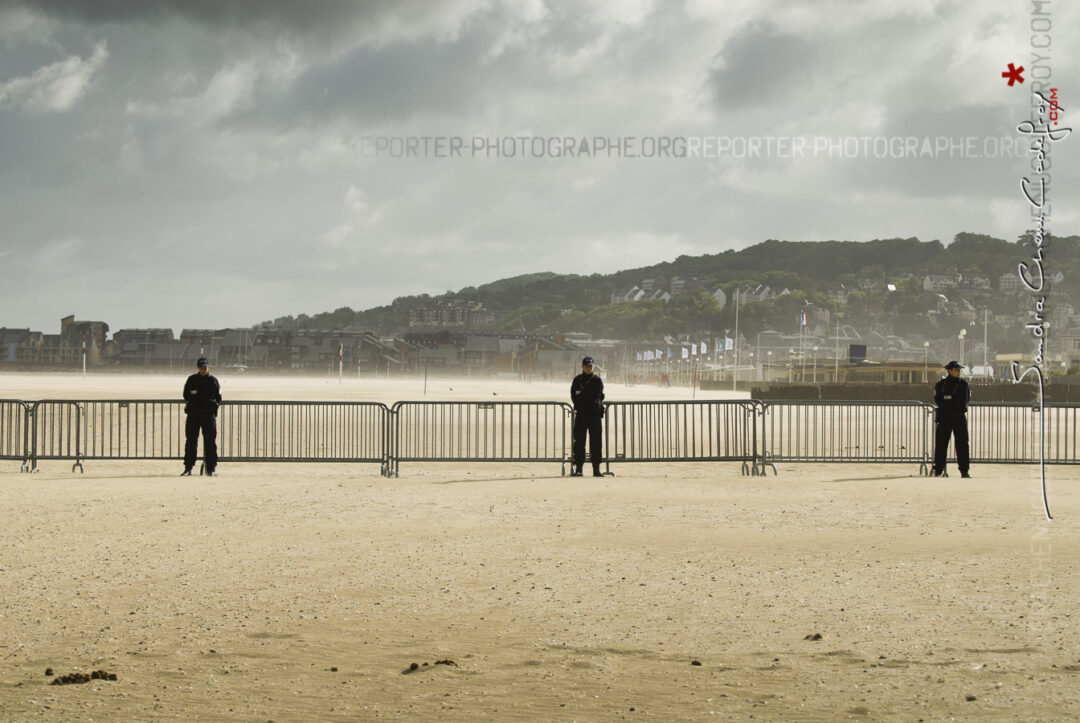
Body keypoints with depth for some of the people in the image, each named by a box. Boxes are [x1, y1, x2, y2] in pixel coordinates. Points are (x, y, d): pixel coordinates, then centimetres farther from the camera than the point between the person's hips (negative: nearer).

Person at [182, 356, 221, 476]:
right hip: (193, 413, 1)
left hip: (209, 413, -1)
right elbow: (186, 395, 10)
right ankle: (188, 467, 5)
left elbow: (218, 399, 10)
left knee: (210, 440, -1)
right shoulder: (192, 380, 9)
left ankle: (211, 468, 4)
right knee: (191, 440, 0)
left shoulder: (213, 381, 7)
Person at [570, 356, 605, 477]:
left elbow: (600, 396, 5)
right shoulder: (577, 380, 7)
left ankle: (596, 468, 2)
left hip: (595, 413, 0)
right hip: (581, 413, 0)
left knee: (596, 440, -1)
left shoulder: (597, 380, 7)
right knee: (579, 441, -1)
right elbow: (574, 396, 3)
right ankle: (578, 468, 2)